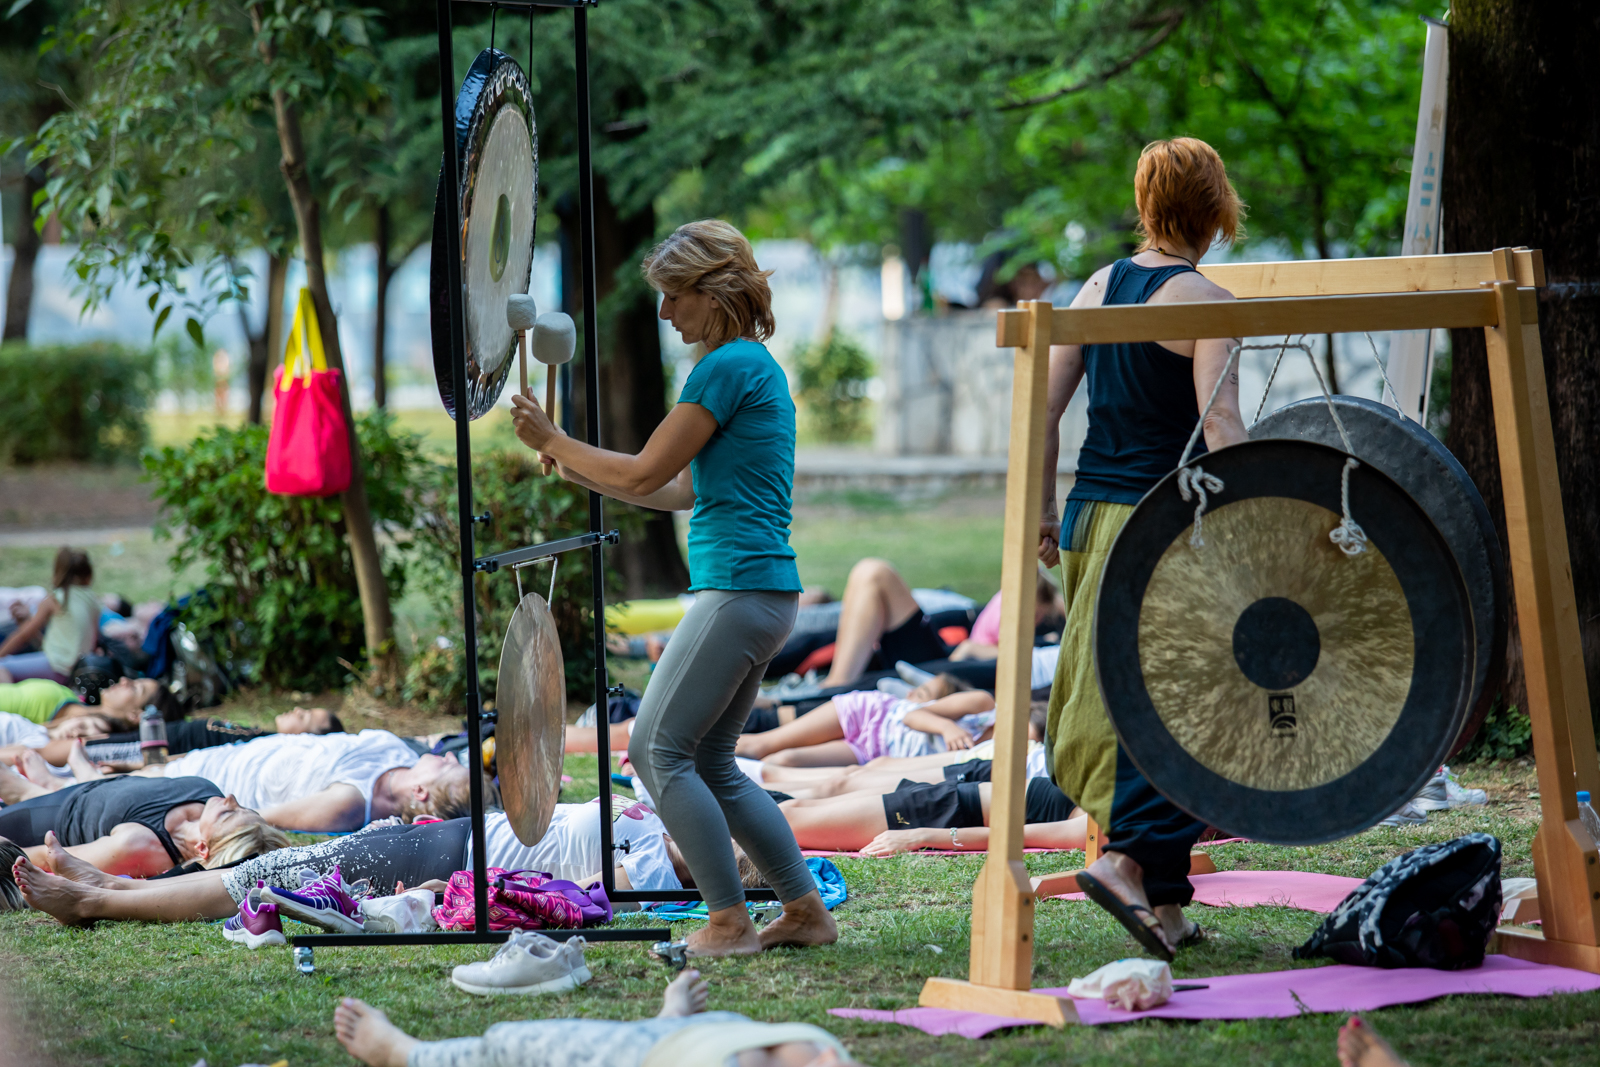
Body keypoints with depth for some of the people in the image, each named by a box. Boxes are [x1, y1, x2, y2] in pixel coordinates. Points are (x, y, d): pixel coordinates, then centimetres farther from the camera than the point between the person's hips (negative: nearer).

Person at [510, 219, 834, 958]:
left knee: (658, 748, -6)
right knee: (709, 763, 14)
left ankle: (730, 923, -6)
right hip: (763, 591, 10)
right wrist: (573, 468, 20)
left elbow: (645, 474, -12)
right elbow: (682, 491, 22)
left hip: (739, 587, -10)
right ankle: (805, 911, 15)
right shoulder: (756, 367, 18)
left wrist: (554, 443, -1)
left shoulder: (729, 366, -12)